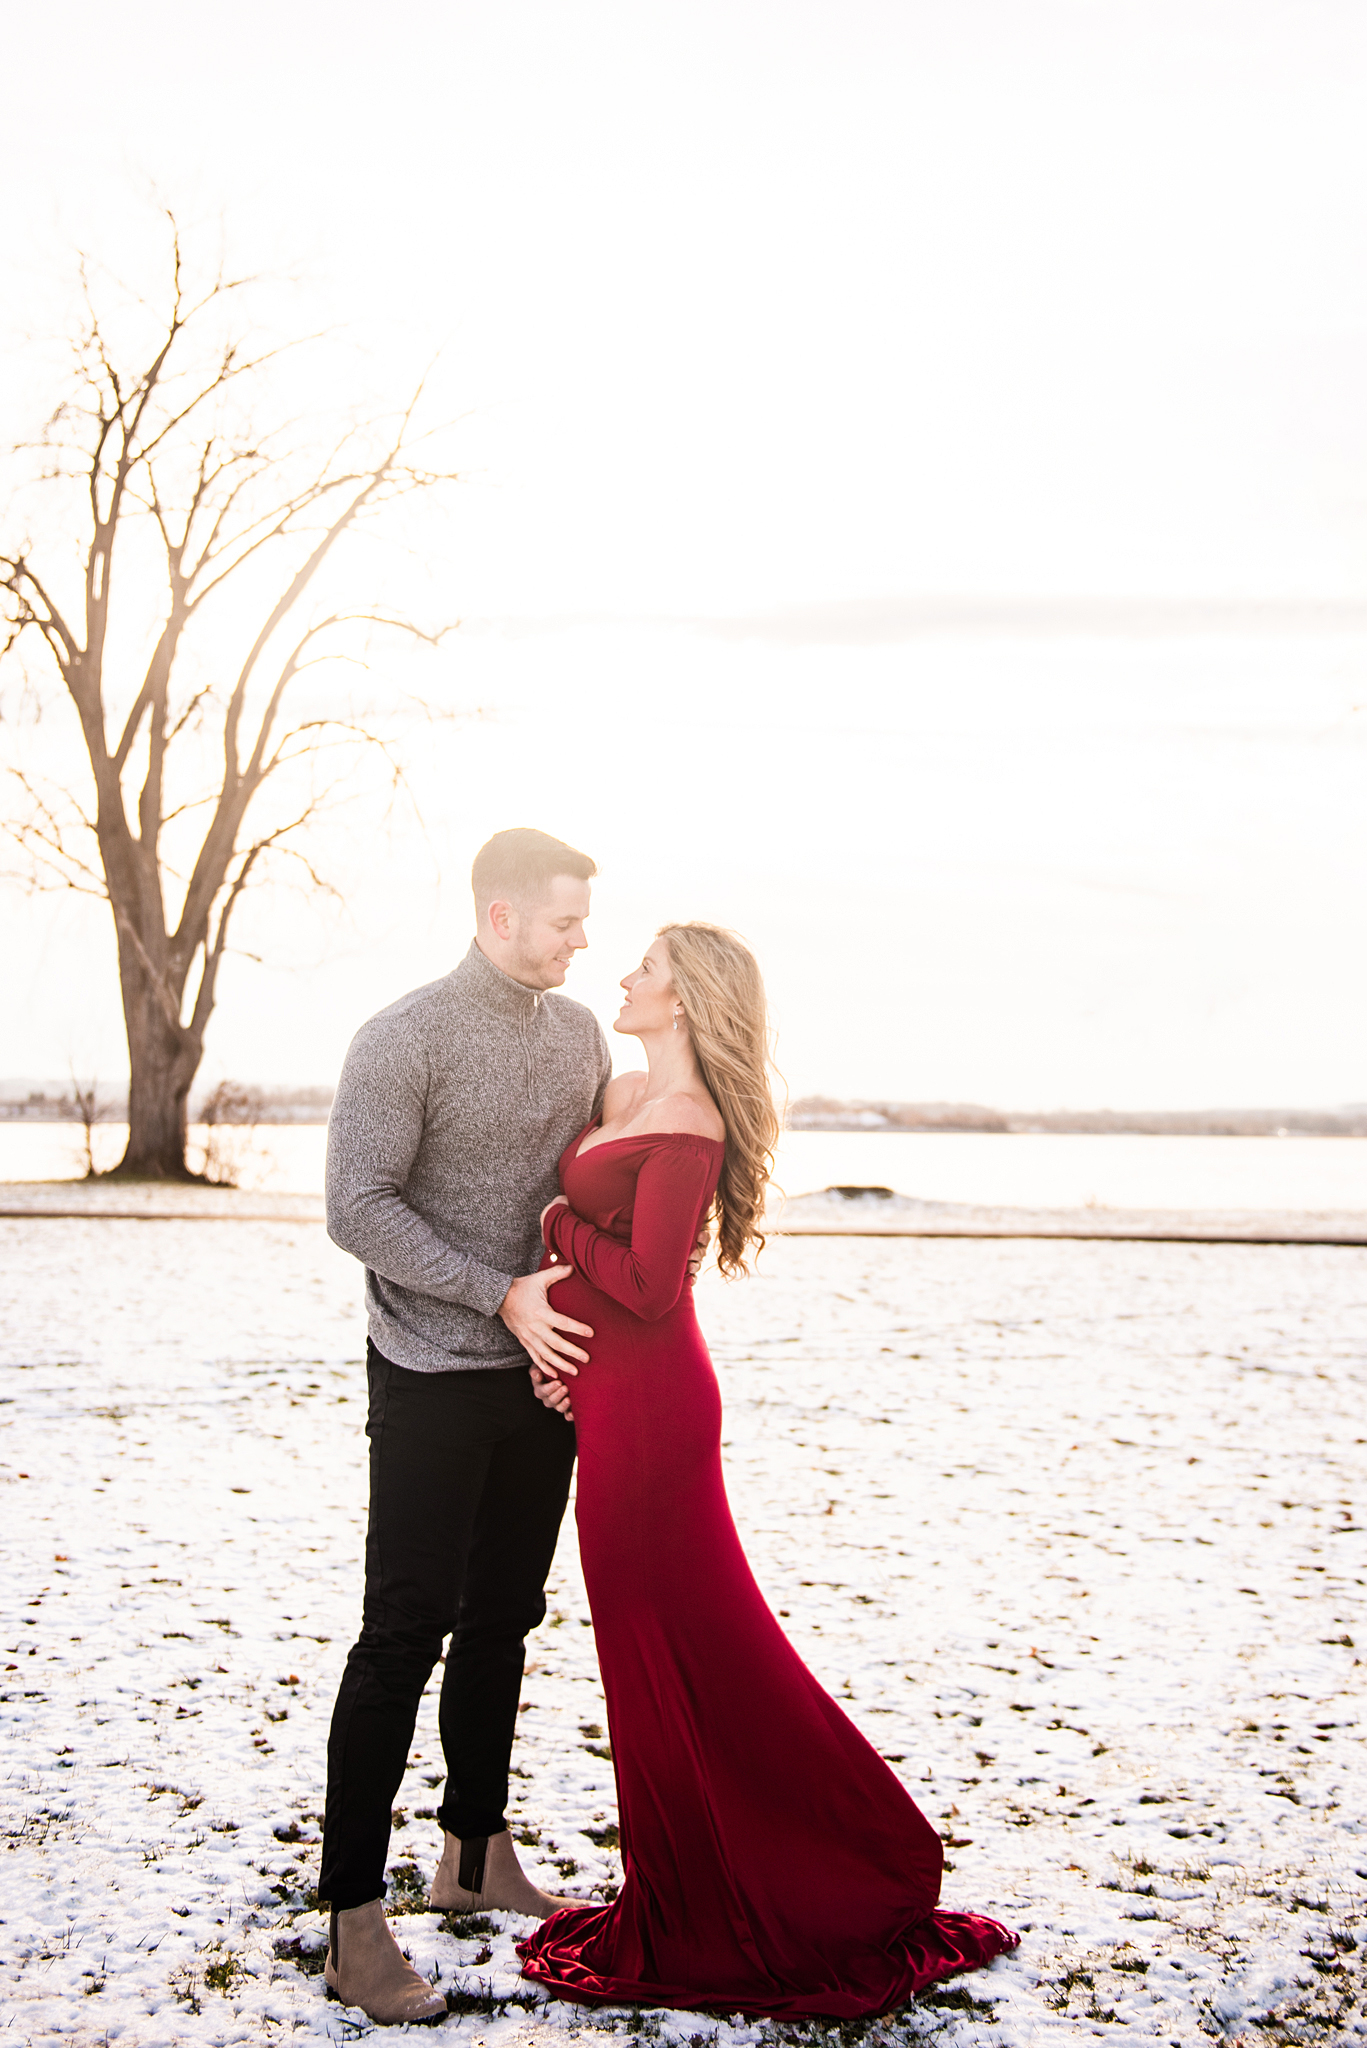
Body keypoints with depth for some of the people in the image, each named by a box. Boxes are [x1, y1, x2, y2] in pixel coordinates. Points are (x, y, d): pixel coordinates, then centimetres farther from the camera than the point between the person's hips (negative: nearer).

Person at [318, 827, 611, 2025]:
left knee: (503, 1619, 15)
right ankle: (354, 1920, 2)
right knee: (405, 1634, -5)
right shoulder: (404, 1040, -12)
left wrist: (593, 1307, 1)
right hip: (435, 1381, -6)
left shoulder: (580, 1034, 7)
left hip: (544, 1374, 6)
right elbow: (358, 1210, -16)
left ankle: (476, 1854, 29)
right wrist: (503, 1296, -19)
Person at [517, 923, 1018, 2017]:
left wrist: (556, 1227, -11)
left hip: (649, 1409, -10)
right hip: (612, 1394, 10)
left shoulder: (685, 1125, -19)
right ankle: (691, 1909, 30)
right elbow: (583, 1239, 15)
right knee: (648, 1645, 16)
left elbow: (648, 1287, -23)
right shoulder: (625, 1095, 10)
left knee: (683, 1650, 1)